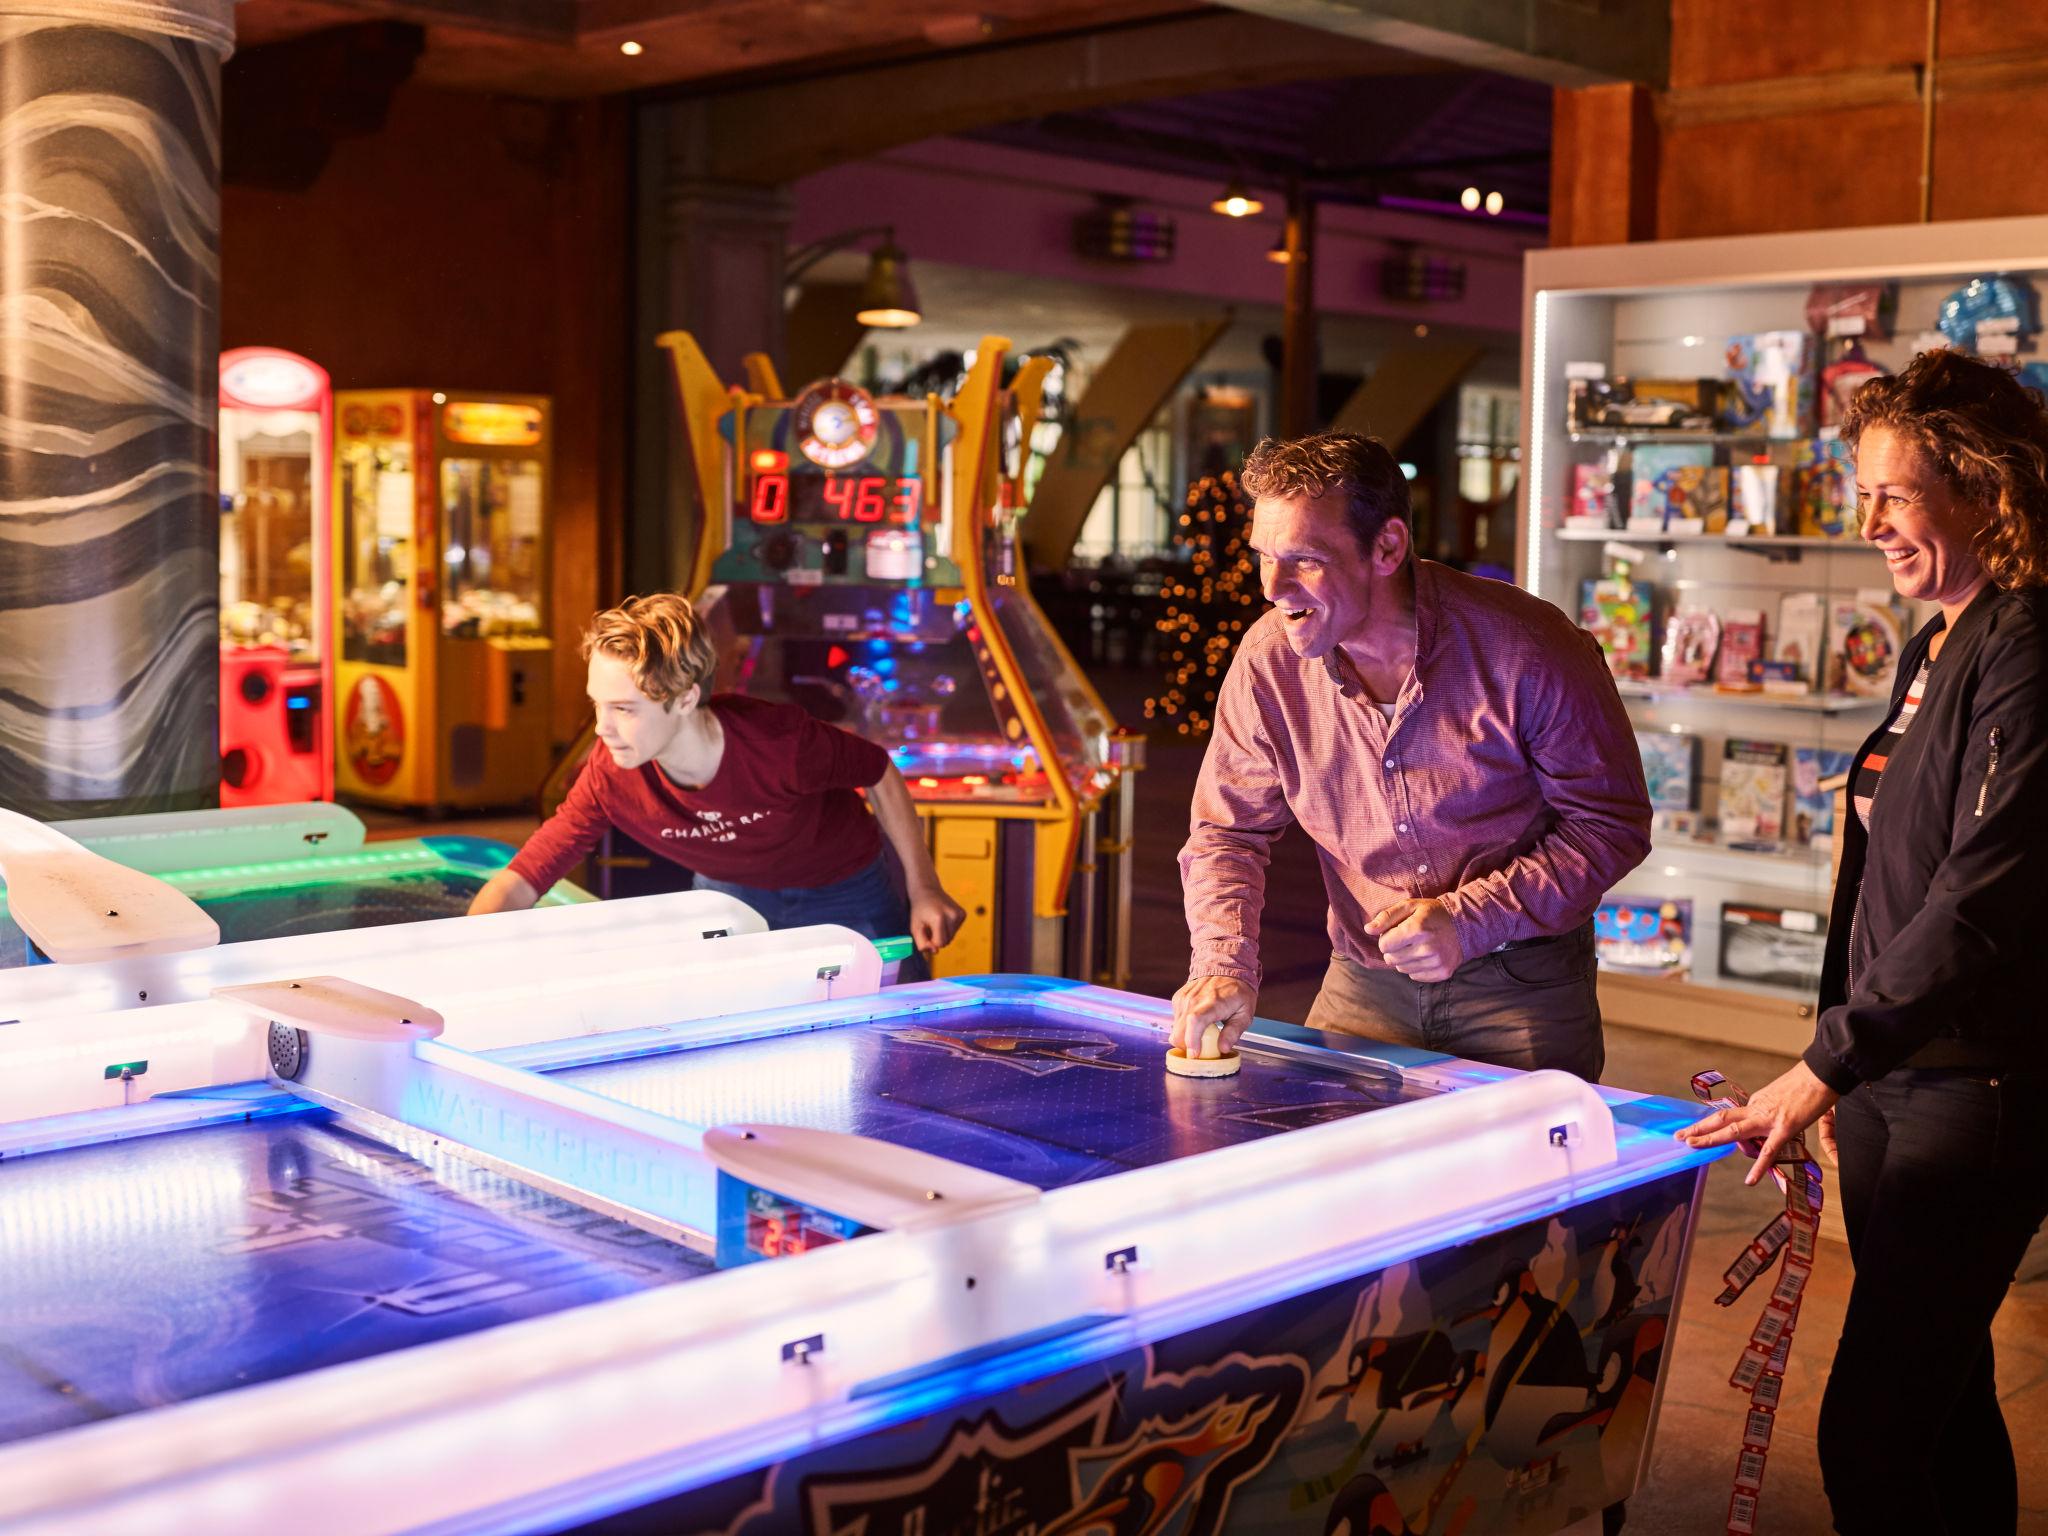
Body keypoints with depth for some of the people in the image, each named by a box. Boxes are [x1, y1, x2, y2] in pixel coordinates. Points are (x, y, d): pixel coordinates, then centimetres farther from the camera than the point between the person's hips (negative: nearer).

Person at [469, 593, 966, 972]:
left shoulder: (778, 741, -39)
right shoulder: (609, 776, -30)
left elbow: (881, 775, -19)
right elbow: (519, 882, -27)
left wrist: (923, 889, -15)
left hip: (844, 895, -2)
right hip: (730, 893, 2)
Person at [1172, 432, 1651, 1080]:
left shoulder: (1527, 650, -20)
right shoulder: (1268, 660, -9)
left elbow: (1612, 825, -11)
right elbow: (1228, 829, 0)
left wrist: (1468, 920, -22)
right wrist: (1224, 966, -18)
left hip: (1522, 984, -3)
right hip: (1362, 986, 3)